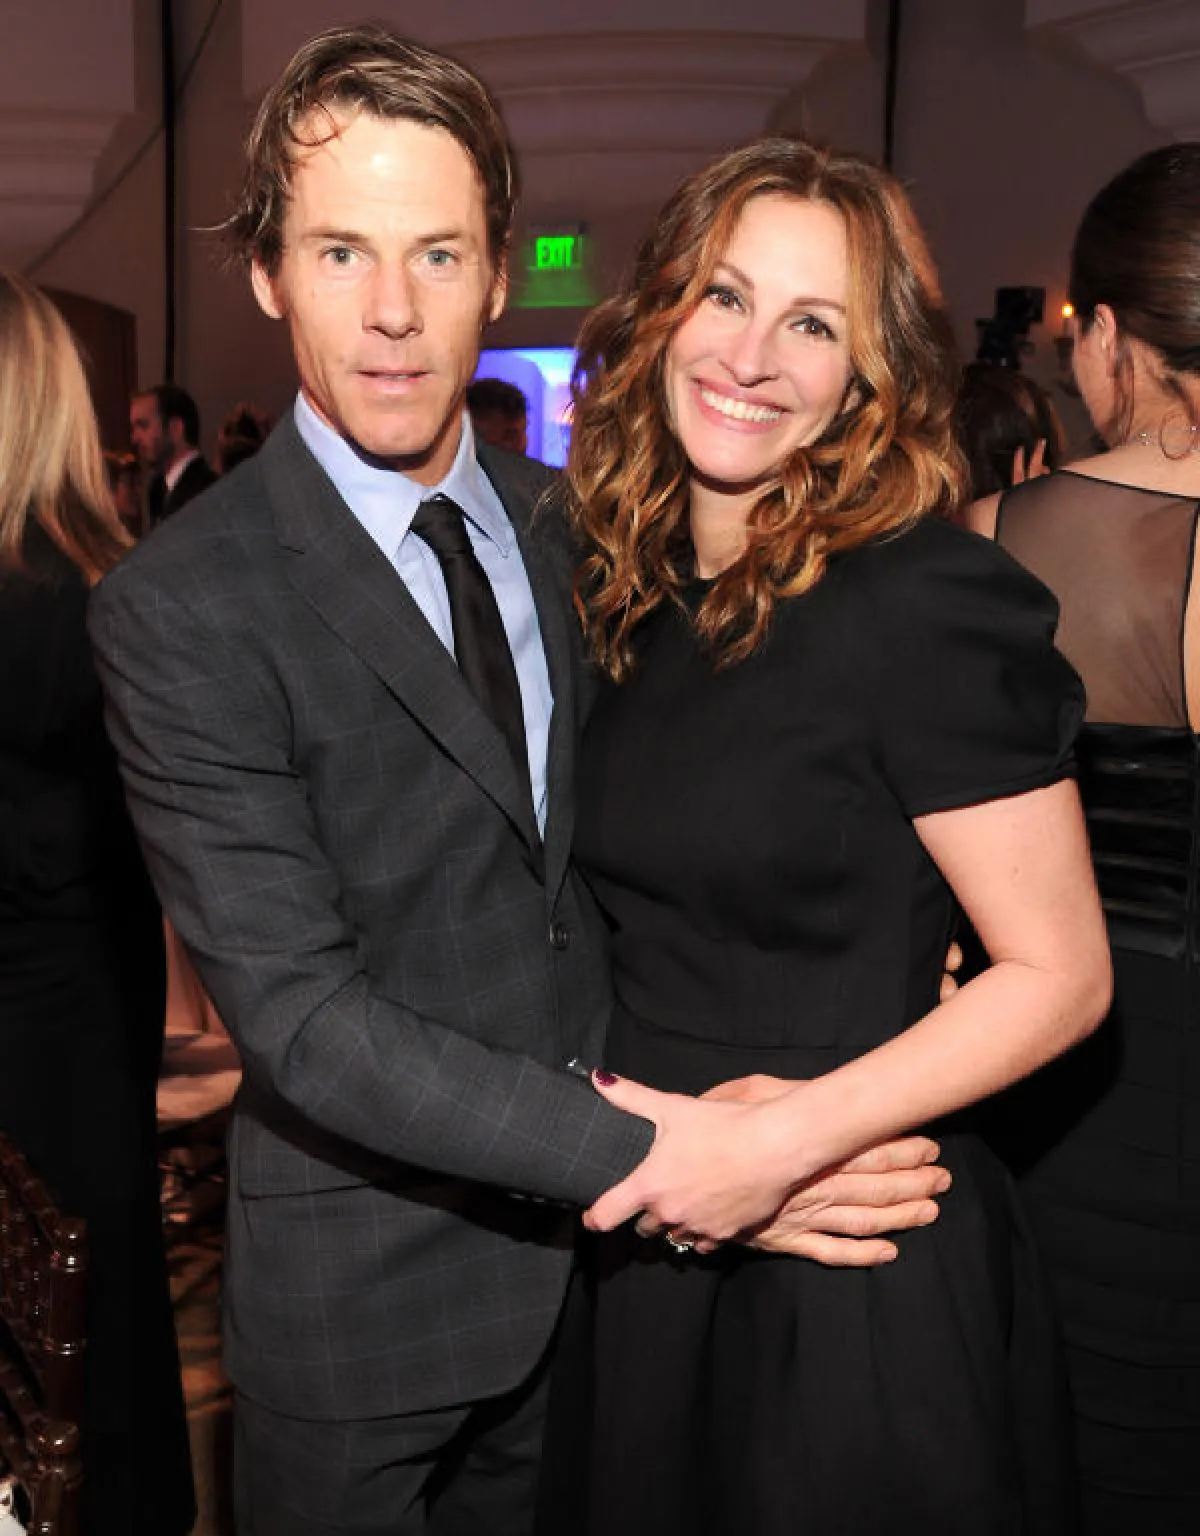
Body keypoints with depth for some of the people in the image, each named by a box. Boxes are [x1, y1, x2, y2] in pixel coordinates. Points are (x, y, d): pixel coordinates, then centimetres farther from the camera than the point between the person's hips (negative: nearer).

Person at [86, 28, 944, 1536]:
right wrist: (659, 1160, -26)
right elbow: (305, 1019, -23)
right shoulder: (180, 610, -20)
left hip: (599, 1245, 5)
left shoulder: (569, 526, -1)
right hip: (363, 1297, -5)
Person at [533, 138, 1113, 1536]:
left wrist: (780, 1138, -22)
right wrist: (594, 1135, -1)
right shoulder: (633, 596, 3)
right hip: (645, 1250, 6)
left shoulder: (927, 598, -17)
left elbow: (1058, 975, -15)